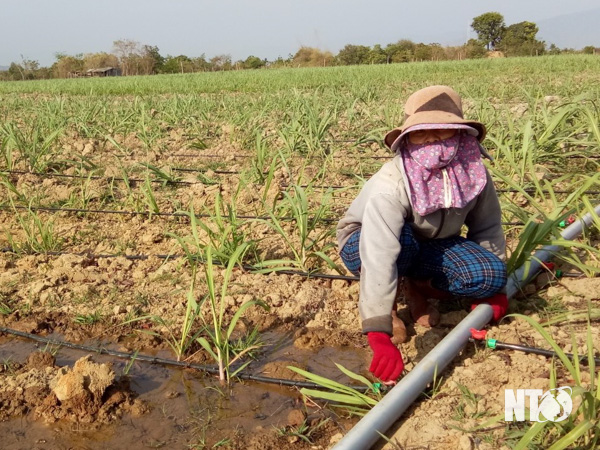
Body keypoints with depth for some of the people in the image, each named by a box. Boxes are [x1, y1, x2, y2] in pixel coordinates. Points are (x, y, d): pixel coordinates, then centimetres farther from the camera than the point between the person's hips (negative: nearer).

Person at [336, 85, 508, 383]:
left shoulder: (472, 172, -20)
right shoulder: (390, 185, -37)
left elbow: (487, 226, -3)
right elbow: (379, 257, -46)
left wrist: (493, 285, -1)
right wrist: (380, 336, -53)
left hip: (426, 246, 5)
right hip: (363, 243, -4)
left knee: (490, 274, -20)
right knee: (402, 239, -40)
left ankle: (417, 287, 6)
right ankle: (387, 306, -10)